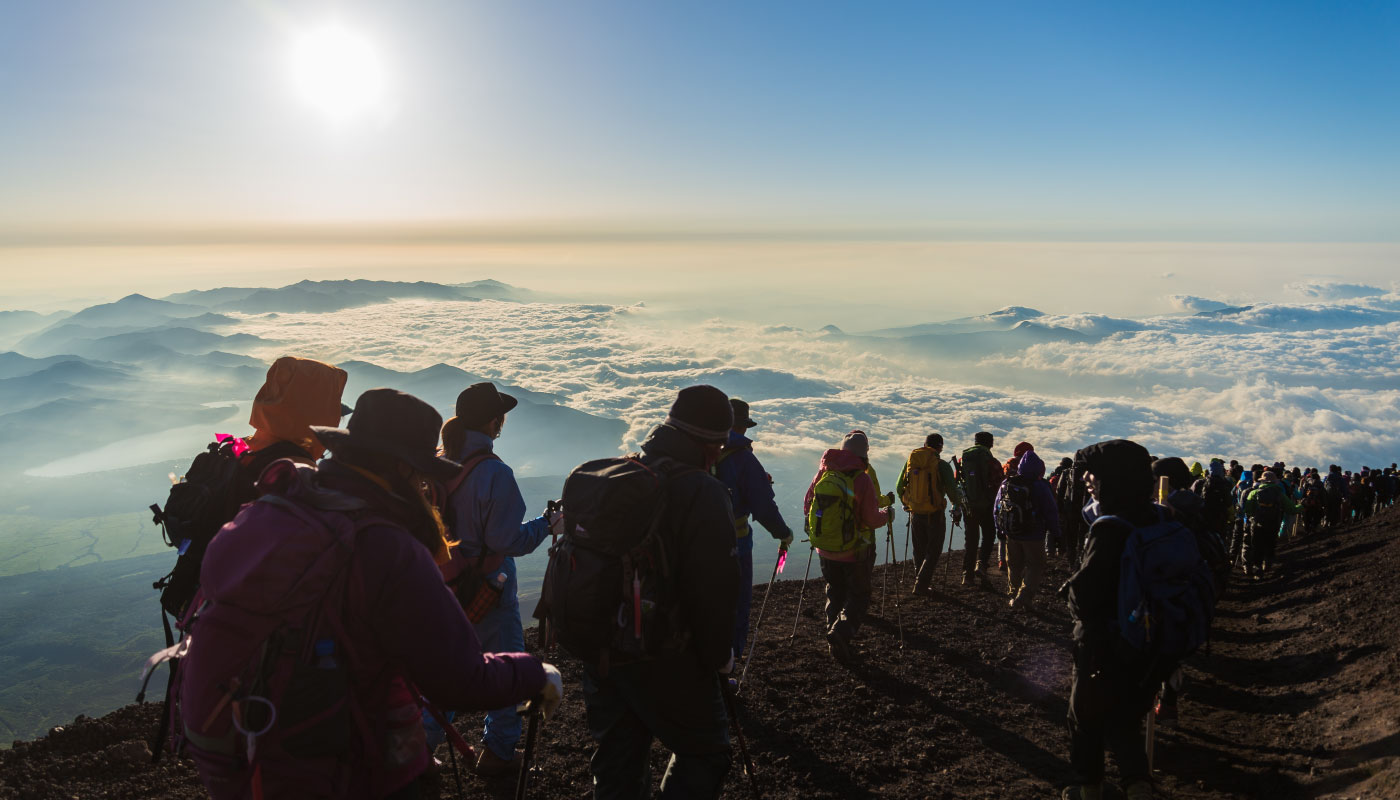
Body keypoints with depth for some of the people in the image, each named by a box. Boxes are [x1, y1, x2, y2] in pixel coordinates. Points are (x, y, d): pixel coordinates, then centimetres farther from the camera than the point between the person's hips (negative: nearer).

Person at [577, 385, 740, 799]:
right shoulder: (703, 493, -18)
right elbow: (714, 590, -21)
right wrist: (719, 656, -5)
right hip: (668, 664, -7)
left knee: (617, 763, 19)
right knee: (704, 754, 13)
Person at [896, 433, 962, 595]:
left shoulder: (910, 461, 1)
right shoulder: (942, 465, -13)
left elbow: (899, 487, 7)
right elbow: (952, 491, -14)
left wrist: (906, 504, 23)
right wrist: (957, 502, 7)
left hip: (915, 513, 4)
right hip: (934, 515, -4)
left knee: (919, 550, 20)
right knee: (933, 551, 7)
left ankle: (920, 579, 32)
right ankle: (921, 585, 1)